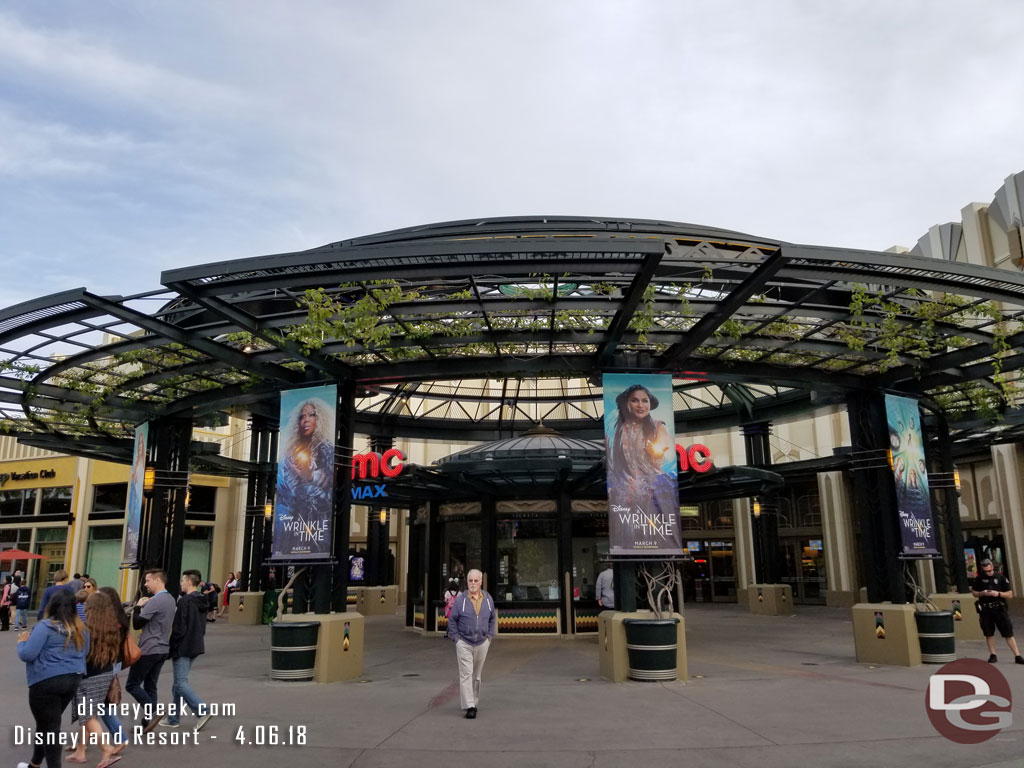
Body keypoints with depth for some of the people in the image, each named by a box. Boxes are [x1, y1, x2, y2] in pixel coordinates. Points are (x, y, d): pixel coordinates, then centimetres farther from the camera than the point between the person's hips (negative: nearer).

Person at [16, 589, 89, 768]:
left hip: (47, 682, -7)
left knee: (49, 727, 2)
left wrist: (22, 642, 4)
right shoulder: (81, 629, 7)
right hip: (73, 680, 7)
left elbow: (27, 655, -15)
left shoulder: (45, 626, -14)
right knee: (48, 723, 24)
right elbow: (84, 654, 18)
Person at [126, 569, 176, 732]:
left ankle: (151, 713, -8)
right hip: (162, 649, 9)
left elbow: (136, 624, -15)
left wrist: (138, 606, -1)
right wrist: (144, 607, 3)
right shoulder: (170, 599, 10)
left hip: (148, 650, -9)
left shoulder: (155, 601, -20)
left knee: (132, 685, 2)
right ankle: (147, 723, 14)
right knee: (150, 686, 13)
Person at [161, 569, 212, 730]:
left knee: (181, 683, -5)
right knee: (180, 682, 17)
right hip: (196, 646, 9)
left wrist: (170, 644, -5)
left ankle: (202, 712, -13)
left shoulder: (184, 602, -17)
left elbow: (179, 628, -18)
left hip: (183, 648, -9)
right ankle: (173, 718, 24)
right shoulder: (202, 601, 10)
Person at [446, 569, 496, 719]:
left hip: (482, 643, 3)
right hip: (464, 643, -3)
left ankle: (474, 702, 28)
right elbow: (452, 621, -2)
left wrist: (490, 636, 7)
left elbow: (492, 619, 14)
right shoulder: (460, 600, -9)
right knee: (466, 674, -9)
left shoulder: (488, 599, 2)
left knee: (477, 675, 14)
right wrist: (456, 639, -6)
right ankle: (469, 707, -9)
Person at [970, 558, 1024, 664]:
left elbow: (1010, 594, 2)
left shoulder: (1001, 578, 0)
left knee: (1008, 633, -3)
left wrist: (998, 594, -15)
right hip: (985, 610, 2)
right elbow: (974, 593, 12)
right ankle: (992, 655, 18)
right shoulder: (979, 579, 4)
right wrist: (982, 593, -8)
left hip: (999, 609, -1)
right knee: (989, 633, 8)